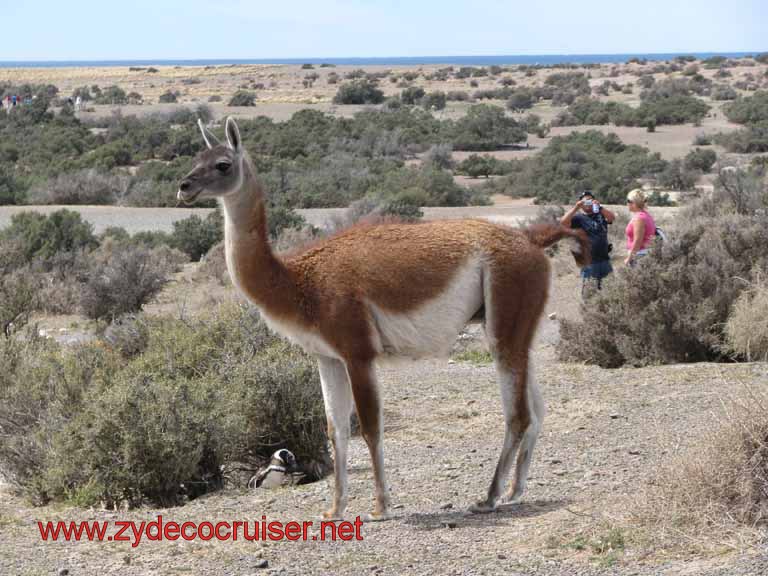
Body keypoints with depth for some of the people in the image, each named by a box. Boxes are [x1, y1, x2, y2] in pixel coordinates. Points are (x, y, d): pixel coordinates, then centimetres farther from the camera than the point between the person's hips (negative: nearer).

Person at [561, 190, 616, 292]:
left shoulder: (600, 214, 13)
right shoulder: (578, 218, 2)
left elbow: (612, 217, -6)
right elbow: (563, 222, -14)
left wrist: (599, 207, -20)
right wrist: (576, 207, -19)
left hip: (604, 259, 4)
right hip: (589, 261, -4)